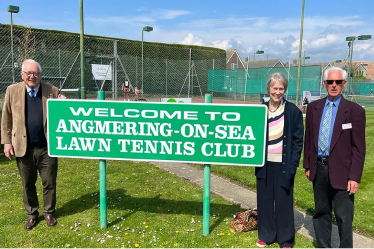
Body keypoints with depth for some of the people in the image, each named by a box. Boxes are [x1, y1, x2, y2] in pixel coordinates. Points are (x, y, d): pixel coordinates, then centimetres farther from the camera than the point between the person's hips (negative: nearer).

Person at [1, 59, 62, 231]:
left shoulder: (52, 91, 0)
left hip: (46, 147, -1)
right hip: (23, 148, 1)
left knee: (49, 183, 10)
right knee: (28, 184, 15)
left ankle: (49, 212, 29)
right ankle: (31, 214, 33)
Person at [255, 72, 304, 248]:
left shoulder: (293, 111, -5)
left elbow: (298, 140, -4)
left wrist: (293, 164, -11)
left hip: (283, 164, -3)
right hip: (264, 163, 3)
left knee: (284, 201, 5)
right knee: (264, 199, 11)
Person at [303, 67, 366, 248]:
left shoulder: (355, 110, -7)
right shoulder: (313, 107, 5)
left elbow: (359, 148, -7)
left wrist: (354, 177, -11)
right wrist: (308, 165, 7)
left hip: (341, 171, -4)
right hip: (319, 169, 4)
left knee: (344, 218, 5)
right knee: (321, 213, 18)